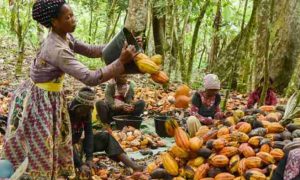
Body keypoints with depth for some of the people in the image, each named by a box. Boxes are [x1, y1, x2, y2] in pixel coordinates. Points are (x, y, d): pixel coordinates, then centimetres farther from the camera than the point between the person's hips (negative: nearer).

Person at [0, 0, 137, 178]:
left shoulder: (64, 37, -4)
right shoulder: (57, 49, -32)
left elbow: (89, 50, 4)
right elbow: (90, 78, -36)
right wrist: (121, 62, -35)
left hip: (49, 97, 9)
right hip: (39, 100, -9)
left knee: (51, 144, 20)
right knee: (38, 150, 5)